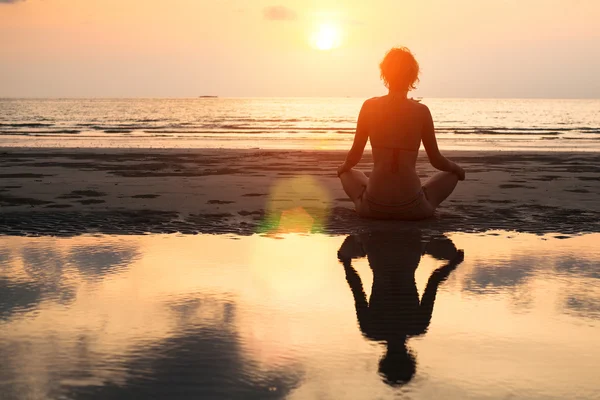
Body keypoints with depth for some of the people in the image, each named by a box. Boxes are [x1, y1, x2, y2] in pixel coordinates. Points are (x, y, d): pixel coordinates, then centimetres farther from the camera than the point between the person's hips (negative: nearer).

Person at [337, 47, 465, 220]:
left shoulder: (369, 106, -2)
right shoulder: (421, 111, -5)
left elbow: (354, 156, 5)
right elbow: (436, 160, 3)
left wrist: (344, 166, 28)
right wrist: (456, 168, 25)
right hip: (411, 209, 0)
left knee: (347, 173, 33)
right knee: (451, 174, 27)